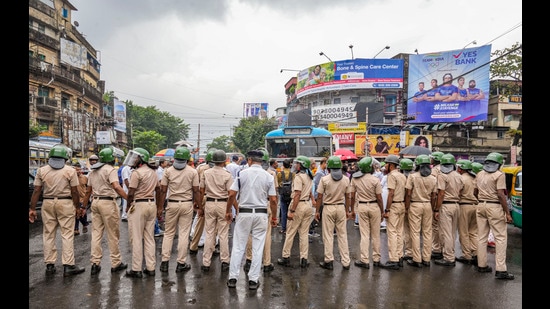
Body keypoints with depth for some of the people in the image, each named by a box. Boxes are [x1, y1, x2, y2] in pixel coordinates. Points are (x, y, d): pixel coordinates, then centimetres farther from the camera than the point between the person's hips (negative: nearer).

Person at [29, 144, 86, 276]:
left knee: (48, 235, 12)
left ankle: (50, 265, 17)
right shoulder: (70, 171, -5)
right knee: (67, 235, 1)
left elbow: (36, 191, 1)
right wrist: (78, 207, 5)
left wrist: (32, 208, 6)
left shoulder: (42, 170, 3)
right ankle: (68, 266, 2)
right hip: (65, 203, -3)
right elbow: (74, 191, -5)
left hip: (47, 203, 3)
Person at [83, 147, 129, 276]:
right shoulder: (110, 170, -9)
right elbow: (116, 187, -24)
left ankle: (95, 263, 9)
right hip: (108, 202, -7)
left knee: (96, 233, 10)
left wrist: (84, 206, 27)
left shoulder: (93, 171, 15)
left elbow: (88, 191, 19)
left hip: (95, 202, 7)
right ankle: (116, 263, 9)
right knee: (113, 234, 1)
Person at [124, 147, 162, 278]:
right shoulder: (153, 172, 10)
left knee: (137, 239, 1)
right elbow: (158, 190, 14)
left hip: (139, 205, -7)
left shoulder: (137, 172, -13)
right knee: (150, 238, 11)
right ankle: (150, 268, 16)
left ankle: (136, 270, 7)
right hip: (152, 205, 7)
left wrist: (129, 206, 1)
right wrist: (159, 207, 20)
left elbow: (131, 193, -15)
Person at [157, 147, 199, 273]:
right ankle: (181, 263, 11)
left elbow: (163, 191, -1)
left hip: (172, 204, 1)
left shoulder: (168, 171, -2)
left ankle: (164, 262, 13)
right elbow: (196, 191, -4)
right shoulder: (193, 172, -4)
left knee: (168, 233, 12)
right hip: (187, 204, -1)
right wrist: (198, 206, 7)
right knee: (184, 234, 5)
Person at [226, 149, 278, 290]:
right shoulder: (268, 176, 0)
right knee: (258, 248, 7)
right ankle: (253, 280, 11)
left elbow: (232, 195, -6)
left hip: (244, 213, -1)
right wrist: (274, 217, 9)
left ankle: (232, 278, 12)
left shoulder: (242, 173, -3)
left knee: (238, 247, 8)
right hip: (261, 214, 1)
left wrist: (228, 211, 7)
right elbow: (273, 200, -2)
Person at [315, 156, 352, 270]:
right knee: (342, 235, 9)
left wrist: (317, 211, 1)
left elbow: (319, 197, -7)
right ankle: (346, 262, 13)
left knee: (328, 235, 5)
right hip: (341, 208, 3)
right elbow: (347, 197, 7)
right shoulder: (346, 179, 2)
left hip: (328, 208, -3)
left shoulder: (324, 179, -8)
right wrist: (347, 211, 16)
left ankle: (329, 261, 9)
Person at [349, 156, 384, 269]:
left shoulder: (354, 179, -4)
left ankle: (364, 260, 7)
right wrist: (382, 212, 2)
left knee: (364, 234, 7)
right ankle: (376, 259, 20)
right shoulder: (375, 180, -13)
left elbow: (352, 196, 0)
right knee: (375, 234, 10)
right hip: (374, 206, -2)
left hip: (361, 206, 2)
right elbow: (379, 198, -9)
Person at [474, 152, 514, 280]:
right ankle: (500, 270, -5)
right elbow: (501, 195, -14)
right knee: (501, 238, -2)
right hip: (495, 207, -6)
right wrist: (507, 213, -12)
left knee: (481, 237, 12)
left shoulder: (479, 174, 10)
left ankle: (482, 265, 17)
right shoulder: (499, 175, -9)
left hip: (481, 206, 6)